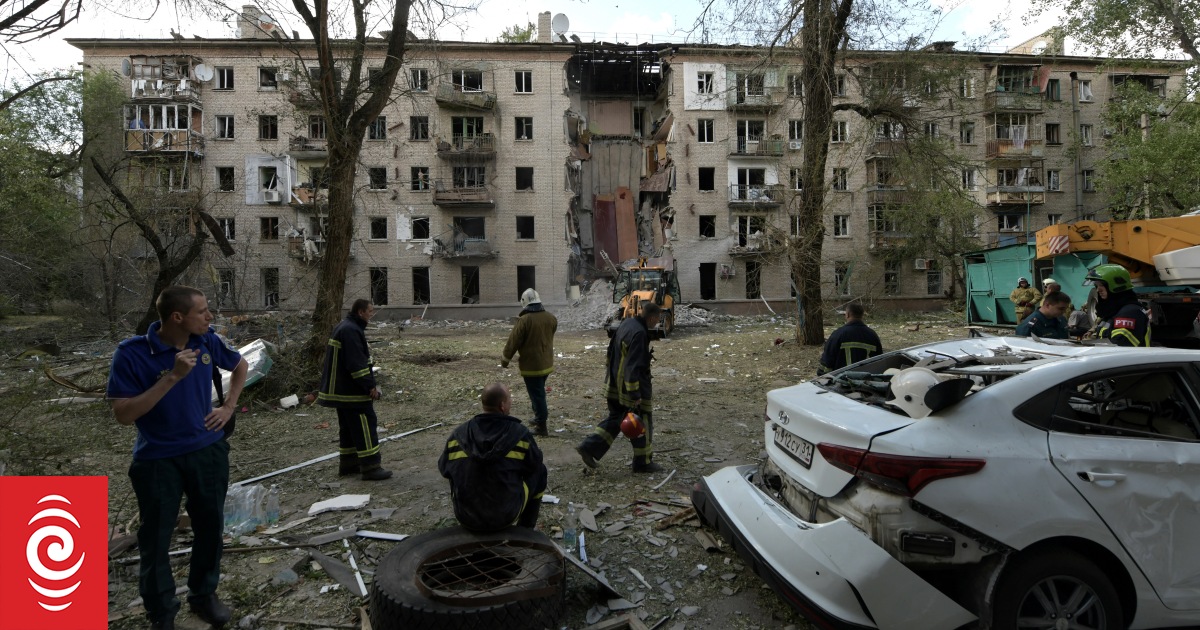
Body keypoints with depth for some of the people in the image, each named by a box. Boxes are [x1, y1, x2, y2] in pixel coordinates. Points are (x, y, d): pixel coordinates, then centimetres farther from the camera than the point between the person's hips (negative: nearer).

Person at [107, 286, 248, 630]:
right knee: (156, 539, 7)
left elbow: (241, 366, 14)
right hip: (158, 459, -4)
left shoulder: (207, 342, -6)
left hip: (207, 450, 4)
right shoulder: (132, 353, -19)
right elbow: (123, 414, -22)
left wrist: (228, 407, 5)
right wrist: (173, 377, -29)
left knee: (210, 528, 14)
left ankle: (204, 595, 35)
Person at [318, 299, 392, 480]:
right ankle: (370, 467, -5)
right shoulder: (351, 331, -20)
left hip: (341, 390, 11)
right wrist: (370, 385, -20)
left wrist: (369, 383, 21)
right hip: (352, 392, -11)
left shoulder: (345, 327, 16)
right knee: (366, 425, -7)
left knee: (348, 427, 17)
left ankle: (347, 463, 26)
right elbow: (357, 363, -25)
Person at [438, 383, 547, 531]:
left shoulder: (459, 434, -6)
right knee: (539, 471, 19)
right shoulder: (520, 434, -13)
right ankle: (526, 528, 31)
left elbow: (443, 468, 8)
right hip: (505, 516, -3)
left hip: (466, 518, 3)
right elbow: (535, 463, 2)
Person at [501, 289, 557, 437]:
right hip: (547, 363, 7)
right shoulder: (551, 318, 1)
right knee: (539, 392, 23)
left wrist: (505, 359, 0)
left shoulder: (524, 320, -19)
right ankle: (539, 418, 35)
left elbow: (513, 341, -14)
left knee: (537, 395, 1)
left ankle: (541, 427, 6)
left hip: (531, 365, -7)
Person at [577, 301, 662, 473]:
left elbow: (612, 350, 17)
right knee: (642, 422, 7)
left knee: (615, 418, 20)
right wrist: (635, 395, -26)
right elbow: (633, 366, -27)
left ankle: (589, 447, 14)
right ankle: (643, 462, 20)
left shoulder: (626, 323, 6)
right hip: (630, 385, -9)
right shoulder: (639, 333, -24)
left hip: (615, 384, 9)